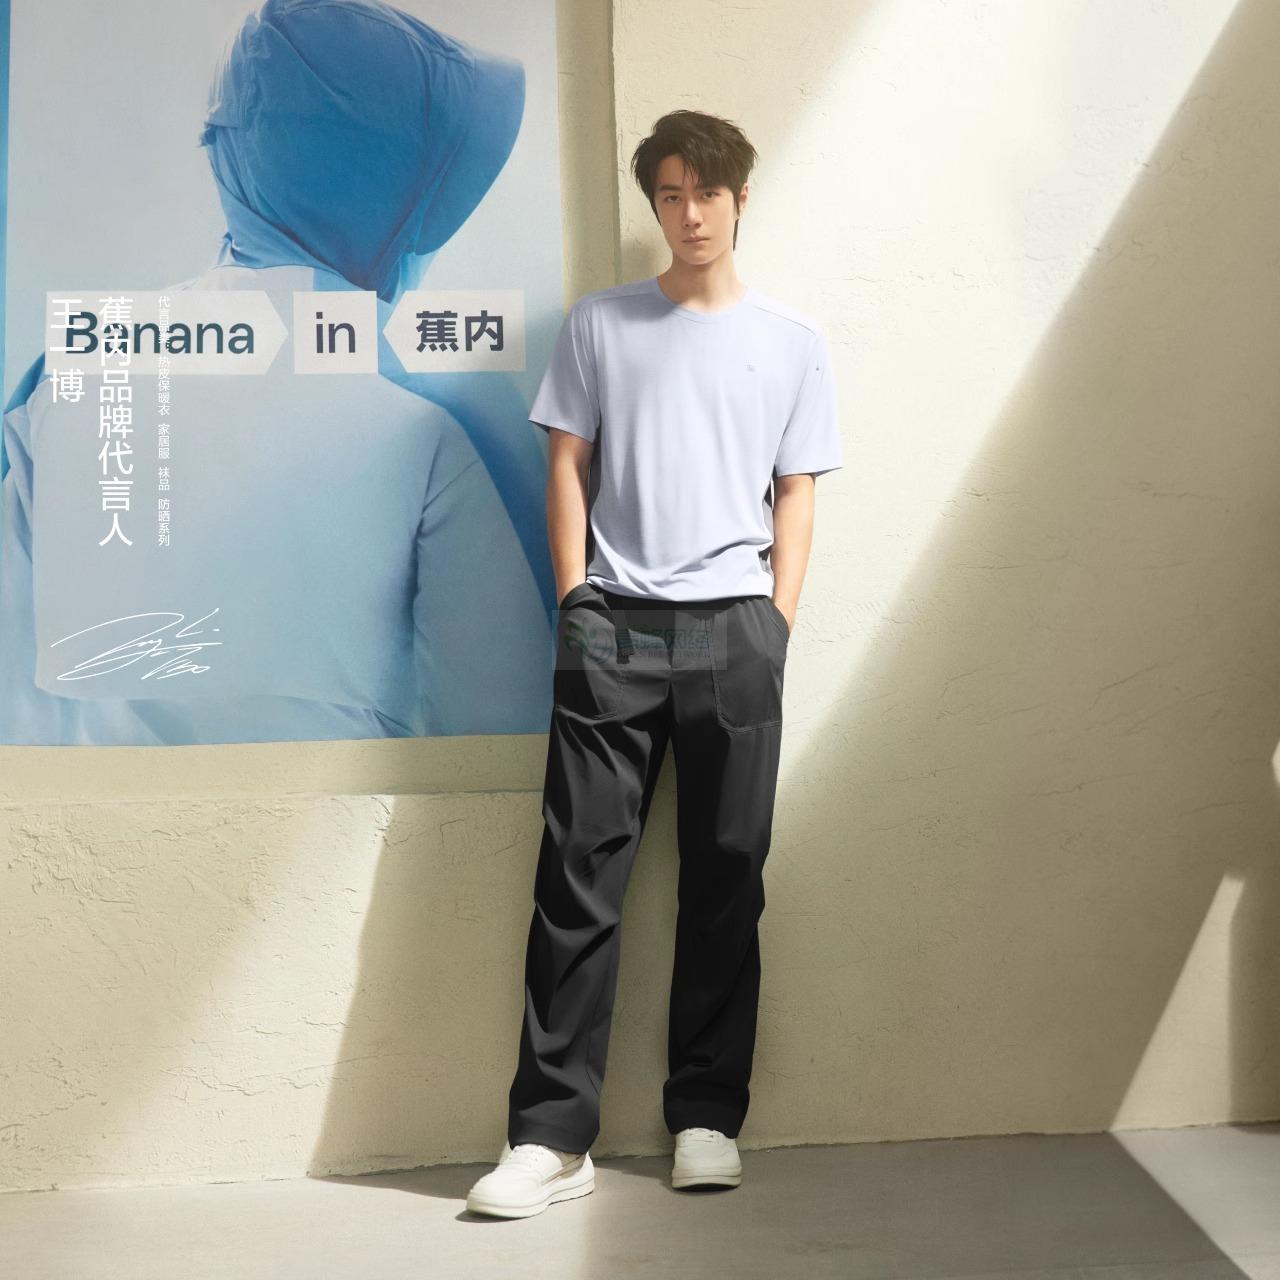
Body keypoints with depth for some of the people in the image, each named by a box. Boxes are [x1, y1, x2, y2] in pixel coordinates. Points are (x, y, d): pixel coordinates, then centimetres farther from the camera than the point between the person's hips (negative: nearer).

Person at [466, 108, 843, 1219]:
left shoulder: (792, 341, 12)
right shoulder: (599, 325, 12)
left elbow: (795, 497, 10)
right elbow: (568, 468, 10)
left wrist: (778, 624, 1)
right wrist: (575, 601, 0)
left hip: (734, 626, 1)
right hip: (613, 624, 0)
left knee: (727, 875, 3)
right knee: (579, 872, -4)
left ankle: (707, 1118, 13)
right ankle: (553, 1135, -1)